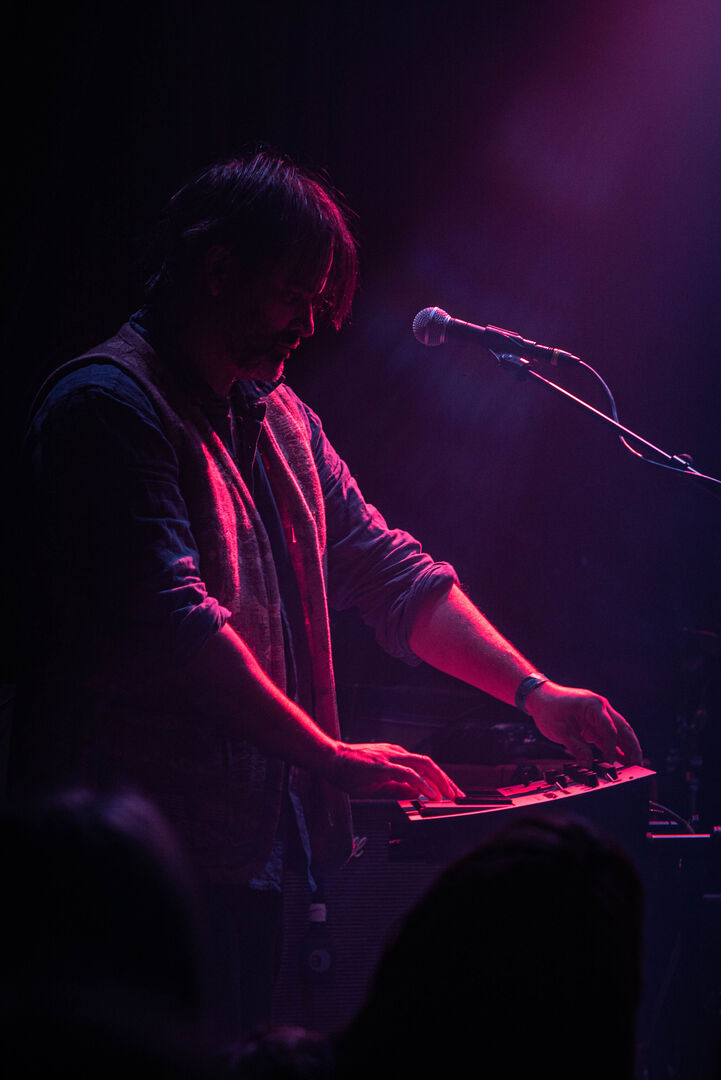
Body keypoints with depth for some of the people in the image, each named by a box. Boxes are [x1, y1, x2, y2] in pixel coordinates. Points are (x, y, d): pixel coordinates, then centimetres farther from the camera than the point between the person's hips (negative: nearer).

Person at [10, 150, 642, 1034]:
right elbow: (169, 622, -20)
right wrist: (332, 757, -16)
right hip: (139, 855, -9)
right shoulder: (108, 404, -12)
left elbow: (386, 570, 18)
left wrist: (532, 691, 6)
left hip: (255, 850, 9)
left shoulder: (280, 421, 18)